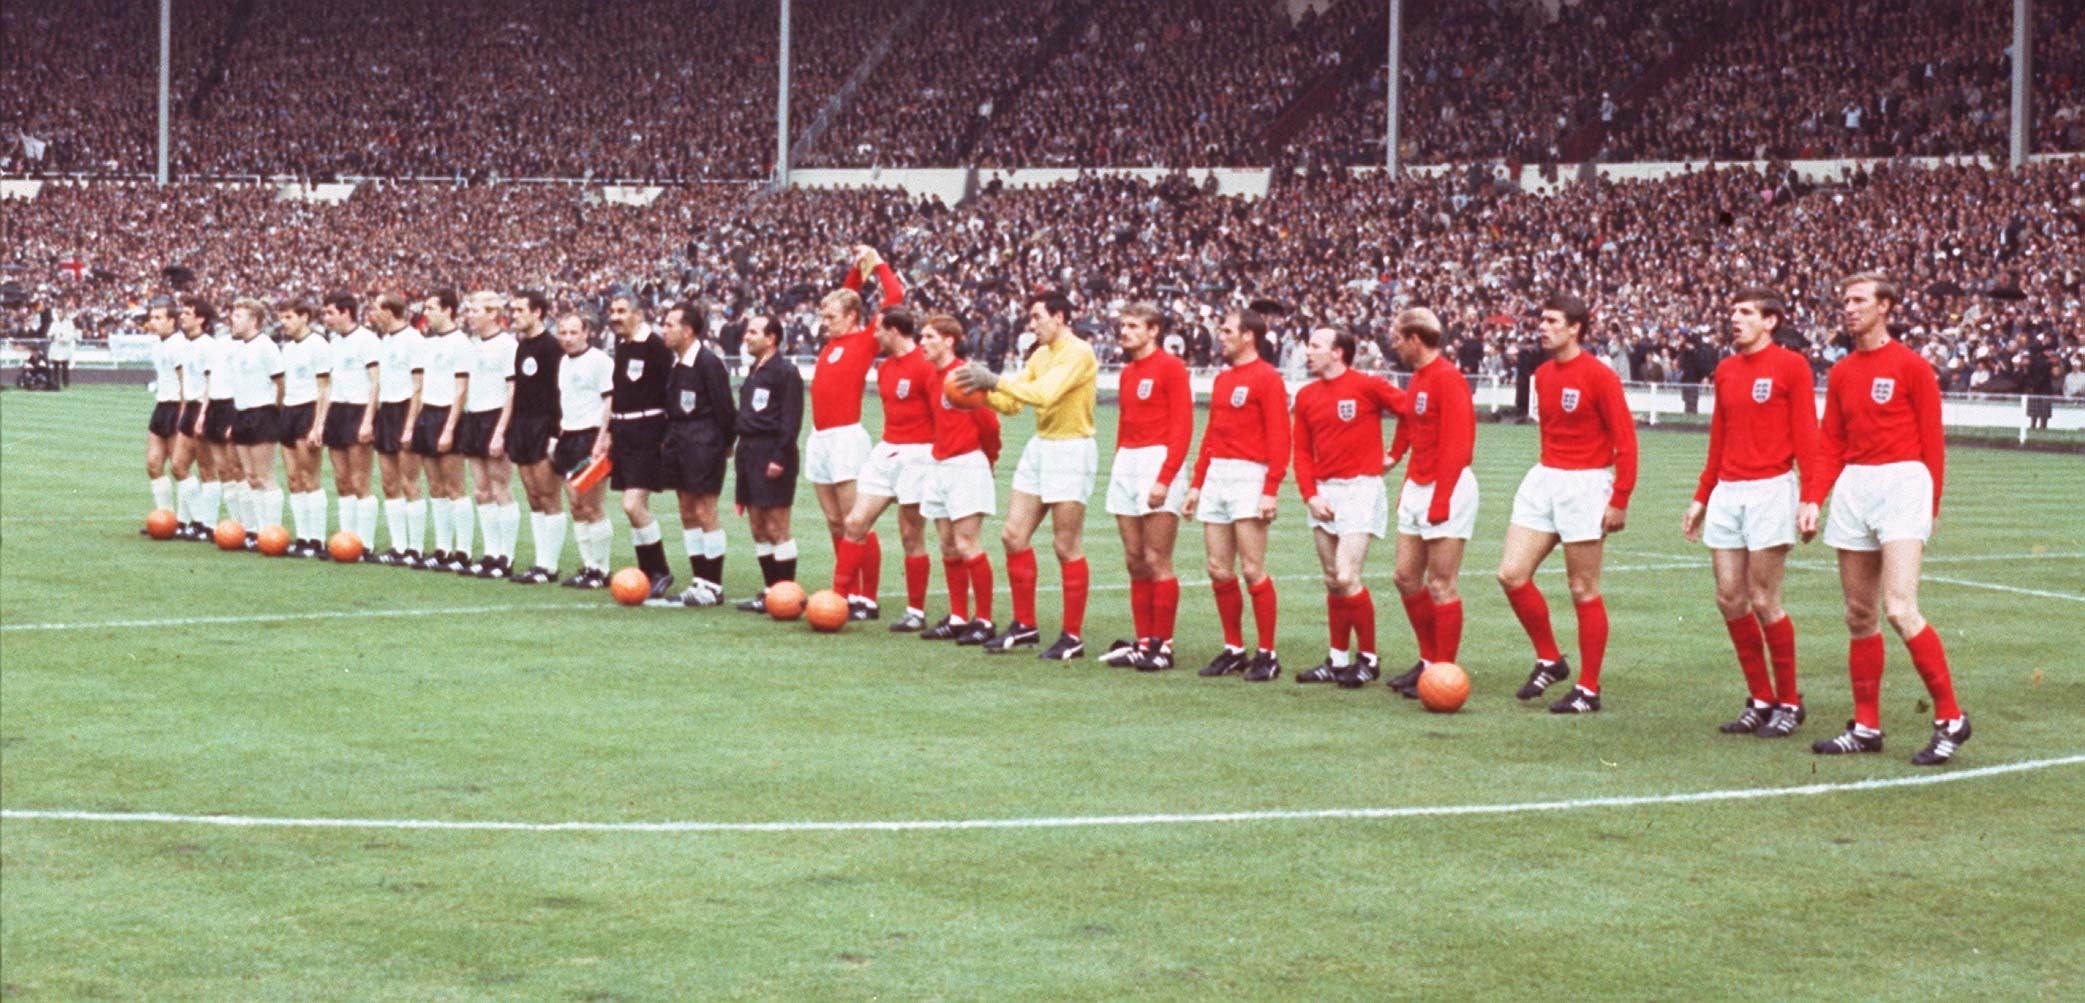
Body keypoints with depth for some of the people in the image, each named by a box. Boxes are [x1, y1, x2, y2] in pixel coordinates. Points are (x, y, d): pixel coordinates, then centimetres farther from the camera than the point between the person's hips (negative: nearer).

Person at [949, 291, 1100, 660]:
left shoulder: (1078, 353, -13)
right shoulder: (1040, 355, 13)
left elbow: (1044, 394, -26)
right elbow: (1012, 402, 13)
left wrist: (994, 380, -25)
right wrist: (983, 390, -5)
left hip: (1071, 450, -9)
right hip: (1039, 447, 9)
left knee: (1067, 547, -4)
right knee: (1013, 535, 6)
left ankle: (1072, 638, 3)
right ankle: (1025, 626, 16)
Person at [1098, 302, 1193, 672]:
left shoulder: (1171, 367, -7)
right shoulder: (1127, 372, 16)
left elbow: (1182, 426, -12)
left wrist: (1165, 477, -18)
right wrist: (1118, 467, 11)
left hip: (1159, 462, -8)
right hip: (1127, 462, 8)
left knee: (1156, 561, -7)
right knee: (1135, 561, 7)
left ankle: (1163, 646, -2)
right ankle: (1143, 642, 12)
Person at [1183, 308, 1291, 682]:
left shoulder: (1267, 378, -6)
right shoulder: (1222, 379, 18)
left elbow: (1279, 438, -12)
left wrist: (1271, 490, -19)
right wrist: (1197, 484, 17)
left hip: (1249, 476, -8)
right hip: (1216, 476, 8)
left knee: (1252, 570, -8)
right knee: (1219, 570, 7)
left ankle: (1267, 655, -2)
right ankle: (1234, 649, 15)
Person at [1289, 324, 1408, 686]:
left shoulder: (1367, 386, -8)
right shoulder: (1306, 396, 10)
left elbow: (1412, 410, -10)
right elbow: (1301, 452, 9)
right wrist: (1310, 495, -3)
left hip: (1360, 490, -6)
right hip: (1324, 495, 6)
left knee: (1347, 578, -13)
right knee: (1332, 582, 10)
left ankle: (1368, 659, 0)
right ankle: (1337, 660, 19)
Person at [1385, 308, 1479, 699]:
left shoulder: (1447, 379, -15)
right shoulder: (1418, 378, 15)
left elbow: (1456, 445, -20)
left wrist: (1440, 501, -22)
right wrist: (1408, 487, 14)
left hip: (1447, 490, -10)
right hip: (1418, 488, 10)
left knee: (1441, 584, -5)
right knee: (1406, 576, 12)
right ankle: (1429, 660, 23)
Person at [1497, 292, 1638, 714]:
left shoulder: (1599, 376, -12)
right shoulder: (1543, 375, 10)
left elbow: (1625, 440, -13)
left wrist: (1620, 501, -16)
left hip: (1585, 485, -7)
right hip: (1544, 479, 7)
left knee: (1583, 591, -1)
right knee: (1512, 574, 0)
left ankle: (1589, 691, 8)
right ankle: (1549, 660, 17)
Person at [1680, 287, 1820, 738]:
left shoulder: (1790, 366, -5)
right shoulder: (1725, 370, 14)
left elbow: (1807, 436, -8)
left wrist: (1810, 498, -16)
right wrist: (1701, 498, 21)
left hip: (1770, 489, -6)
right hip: (1727, 493, 6)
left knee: (1763, 601, -6)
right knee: (1729, 599, 3)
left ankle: (1789, 702, 7)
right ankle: (1760, 699, 14)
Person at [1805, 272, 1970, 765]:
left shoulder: (1911, 367, -3)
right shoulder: (1841, 373, 14)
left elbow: (1932, 442, -3)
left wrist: (1930, 508, -5)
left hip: (1902, 484, -6)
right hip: (1853, 488, 6)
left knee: (1899, 609, -16)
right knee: (1859, 616, 7)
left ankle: (1950, 718, -6)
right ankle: (1866, 727, 15)